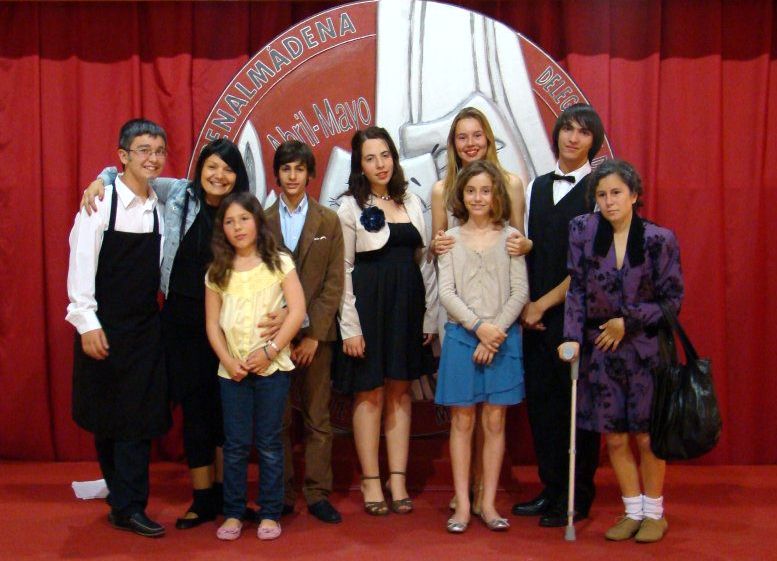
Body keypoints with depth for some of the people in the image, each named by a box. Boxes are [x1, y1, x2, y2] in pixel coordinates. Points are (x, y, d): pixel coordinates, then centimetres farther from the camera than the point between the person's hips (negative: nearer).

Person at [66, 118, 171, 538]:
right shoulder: (101, 201, -10)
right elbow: (81, 263, -12)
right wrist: (87, 323, -15)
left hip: (145, 327, 3)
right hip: (103, 326, -3)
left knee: (139, 415, 3)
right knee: (104, 414, 8)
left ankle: (128, 507, 14)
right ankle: (125, 495, 23)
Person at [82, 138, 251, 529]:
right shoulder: (179, 194, 0)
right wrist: (102, 180, -4)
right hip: (182, 317, 1)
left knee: (223, 406, 7)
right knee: (194, 407, 5)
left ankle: (224, 491, 22)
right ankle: (203, 499, 16)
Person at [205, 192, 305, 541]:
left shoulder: (279, 263, -1)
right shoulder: (217, 272, 7)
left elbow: (297, 311, -7)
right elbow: (212, 323, 6)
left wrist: (270, 351, -13)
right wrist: (228, 360, -8)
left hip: (272, 366, -2)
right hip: (232, 369, 2)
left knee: (269, 444, 5)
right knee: (235, 445, 6)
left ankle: (270, 513, 15)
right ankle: (233, 513, 17)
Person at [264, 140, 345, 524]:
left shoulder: (328, 221, 6)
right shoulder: (262, 221, 6)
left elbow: (334, 283, 1)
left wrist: (314, 335, -6)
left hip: (316, 333, 0)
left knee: (317, 417, 4)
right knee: (276, 418, 4)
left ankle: (318, 494, 11)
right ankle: (280, 495, 13)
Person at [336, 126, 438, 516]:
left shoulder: (412, 203, 10)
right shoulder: (350, 206, -2)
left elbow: (423, 261, 11)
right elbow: (344, 270, -5)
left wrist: (430, 316, 6)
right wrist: (349, 326, -10)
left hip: (407, 306, 4)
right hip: (368, 305, -4)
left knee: (400, 391, 9)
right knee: (370, 393, 3)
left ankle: (398, 480, 17)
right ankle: (370, 481, 14)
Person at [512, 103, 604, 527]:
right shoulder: (537, 187, 14)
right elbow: (528, 250, 13)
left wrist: (543, 303, -8)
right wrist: (526, 303, 2)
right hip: (536, 314, 5)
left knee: (576, 404, 2)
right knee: (540, 400, 8)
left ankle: (577, 498, 15)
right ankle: (551, 489, 22)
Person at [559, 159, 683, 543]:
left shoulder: (659, 239, -7)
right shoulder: (583, 230, -2)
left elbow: (672, 299, -3)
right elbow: (576, 289, -2)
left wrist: (628, 321, -11)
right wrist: (573, 337, -11)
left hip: (646, 349, -2)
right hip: (600, 350, 2)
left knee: (647, 436, 5)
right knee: (614, 438, 8)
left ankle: (654, 513, 25)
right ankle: (633, 512, 25)